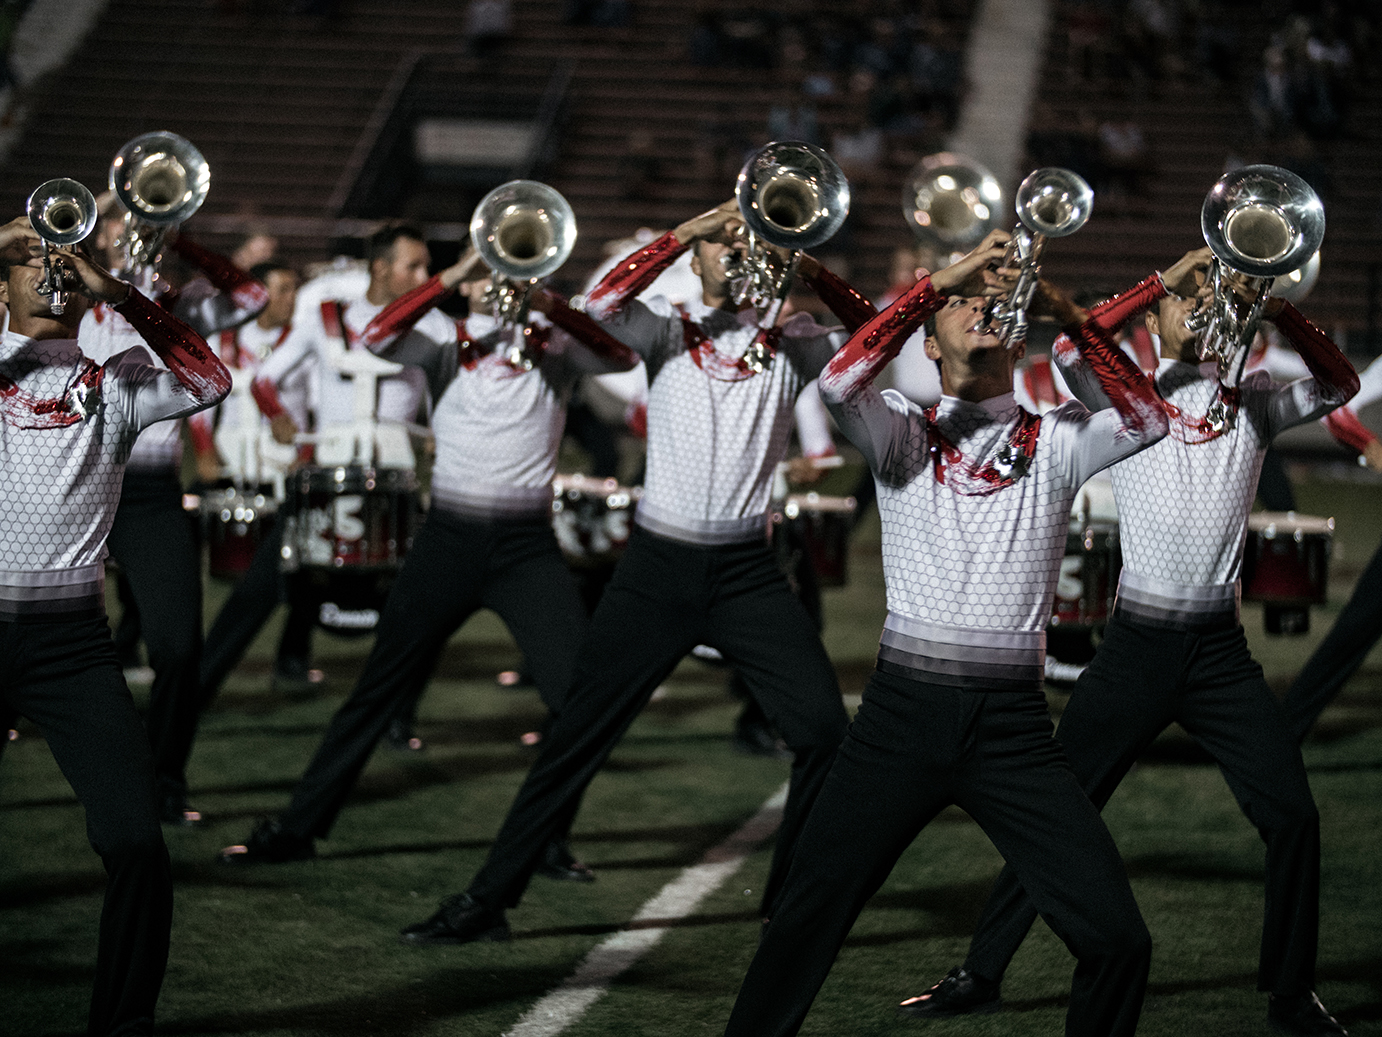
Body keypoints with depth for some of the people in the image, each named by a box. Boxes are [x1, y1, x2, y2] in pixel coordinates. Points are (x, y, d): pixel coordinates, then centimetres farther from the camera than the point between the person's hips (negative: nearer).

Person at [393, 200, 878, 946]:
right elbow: (599, 309, -15)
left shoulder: (788, 342, 8)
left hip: (748, 571, 1)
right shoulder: (666, 331, 3)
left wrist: (812, 275, -17)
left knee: (824, 731, -10)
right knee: (576, 736, 1)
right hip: (658, 565, -1)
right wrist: (686, 231, -18)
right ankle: (487, 901, 8)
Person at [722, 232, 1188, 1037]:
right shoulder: (905, 436, 9)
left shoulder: (1055, 442, 11)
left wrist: (1070, 315, -11)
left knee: (1118, 940, -8)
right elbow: (840, 382, -12)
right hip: (904, 713, 0)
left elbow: (1147, 421, -7)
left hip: (1013, 726, 0)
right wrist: (940, 280, -14)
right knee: (807, 918, 3)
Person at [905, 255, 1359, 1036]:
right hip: (1136, 646, -1)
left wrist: (1279, 313, -19)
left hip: (1220, 651, 2)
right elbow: (1073, 350, -17)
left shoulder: (1251, 401, 10)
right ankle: (981, 973, 14)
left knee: (1292, 815, -5)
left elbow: (1339, 385, -4)